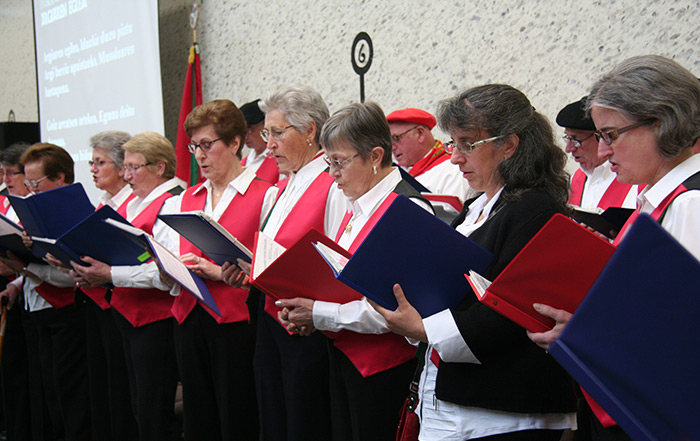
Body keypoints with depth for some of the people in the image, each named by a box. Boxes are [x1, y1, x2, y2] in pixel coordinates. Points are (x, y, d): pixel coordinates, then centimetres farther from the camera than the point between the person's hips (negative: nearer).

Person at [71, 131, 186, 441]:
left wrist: (111, 275, -22)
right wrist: (91, 271, 4)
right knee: (140, 411, 15)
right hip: (130, 316, 10)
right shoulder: (136, 202, 16)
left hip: (156, 321, -10)